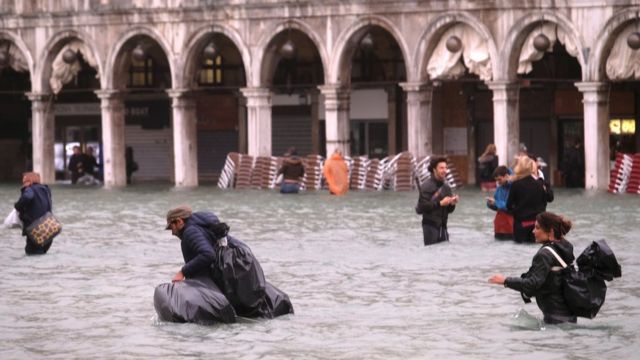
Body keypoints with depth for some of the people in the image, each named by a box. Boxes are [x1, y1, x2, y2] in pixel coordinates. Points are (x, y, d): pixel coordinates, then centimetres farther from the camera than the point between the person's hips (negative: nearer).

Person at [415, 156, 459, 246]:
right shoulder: (426, 186, -8)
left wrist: (452, 204, -6)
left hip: (442, 226, 6)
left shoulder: (446, 186, 9)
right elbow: (422, 207, -18)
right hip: (430, 226, -6)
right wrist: (440, 203, -20)